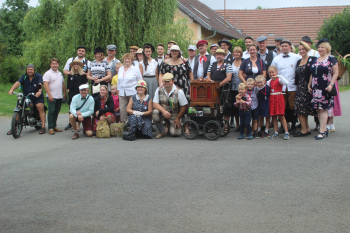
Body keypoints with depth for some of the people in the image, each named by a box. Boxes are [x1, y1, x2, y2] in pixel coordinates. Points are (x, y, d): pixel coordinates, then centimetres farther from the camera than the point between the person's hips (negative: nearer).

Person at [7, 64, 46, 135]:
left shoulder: (38, 76, -3)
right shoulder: (24, 77, 6)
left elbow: (40, 84, -21)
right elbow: (18, 83, -11)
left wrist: (39, 91, -43)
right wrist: (12, 89, -30)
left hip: (37, 97, -3)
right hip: (26, 97, 3)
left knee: (40, 107, -25)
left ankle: (43, 127, -21)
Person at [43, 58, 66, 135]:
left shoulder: (60, 73, 17)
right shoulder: (48, 73, -5)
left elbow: (63, 84, 23)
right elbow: (45, 85, -13)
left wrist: (64, 93, 16)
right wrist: (49, 95, -19)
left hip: (59, 97, 6)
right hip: (51, 97, -6)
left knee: (56, 112, 10)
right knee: (51, 111, -8)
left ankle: (54, 126, 19)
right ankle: (50, 128, -5)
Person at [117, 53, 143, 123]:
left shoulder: (136, 69, 1)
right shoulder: (120, 69, 16)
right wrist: (118, 90, 15)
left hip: (132, 93, -4)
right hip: (122, 93, 5)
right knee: (122, 109, 2)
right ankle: (123, 123, 8)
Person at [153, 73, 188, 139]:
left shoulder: (179, 91, -13)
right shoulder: (159, 90, -5)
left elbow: (185, 106, -9)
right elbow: (155, 104, -8)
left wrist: (178, 118, -10)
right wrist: (164, 111, -26)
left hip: (174, 116, -2)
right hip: (163, 113, 2)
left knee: (174, 133, -19)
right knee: (155, 112, -31)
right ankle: (162, 132, -10)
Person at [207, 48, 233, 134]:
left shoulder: (227, 65, 2)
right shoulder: (212, 65, 17)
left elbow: (228, 78, -8)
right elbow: (208, 76, 15)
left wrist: (219, 84, -14)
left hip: (224, 89, -4)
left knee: (226, 108, -4)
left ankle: (226, 126, 4)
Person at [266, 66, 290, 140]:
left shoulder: (279, 79, -7)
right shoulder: (270, 81, 13)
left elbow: (286, 82, -26)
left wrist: (279, 76, -27)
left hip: (278, 98, -6)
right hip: (272, 99, 6)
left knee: (281, 116, -7)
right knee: (273, 116, 8)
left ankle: (286, 133, -2)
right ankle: (276, 133, 16)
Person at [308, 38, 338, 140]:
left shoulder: (331, 59, -1)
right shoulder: (315, 60, 17)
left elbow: (335, 73, -5)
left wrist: (331, 84, -15)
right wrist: (309, 85, 14)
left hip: (325, 88, -6)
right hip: (316, 88, 6)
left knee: (323, 109, -8)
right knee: (318, 109, 5)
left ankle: (322, 132, -6)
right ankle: (324, 129, 14)